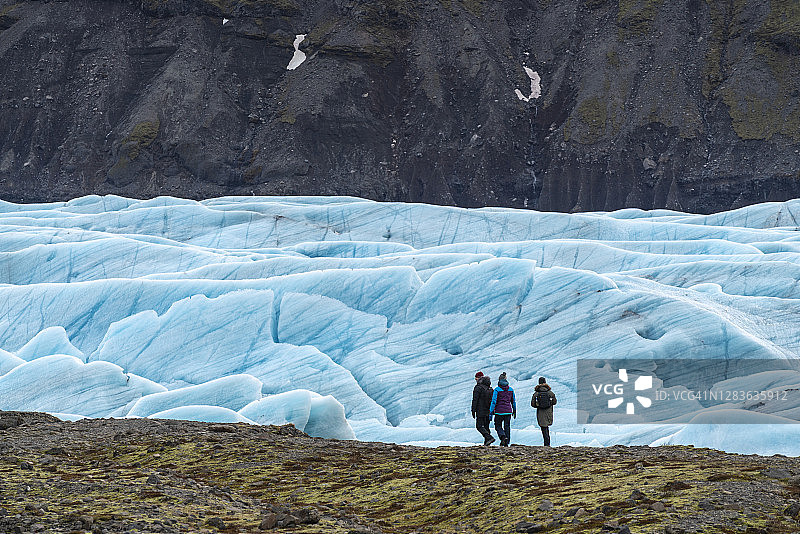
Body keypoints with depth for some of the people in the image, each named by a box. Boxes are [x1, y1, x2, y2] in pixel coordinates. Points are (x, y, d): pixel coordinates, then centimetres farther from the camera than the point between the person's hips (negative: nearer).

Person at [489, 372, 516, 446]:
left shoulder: (497, 390, -9)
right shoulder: (510, 389, 3)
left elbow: (493, 401, -12)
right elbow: (513, 401, 11)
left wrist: (491, 412, -10)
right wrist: (514, 411, 22)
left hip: (499, 411, -3)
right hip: (508, 411, 3)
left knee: (498, 426, 11)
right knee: (507, 426, 11)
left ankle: (503, 436, -17)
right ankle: (506, 443, 9)